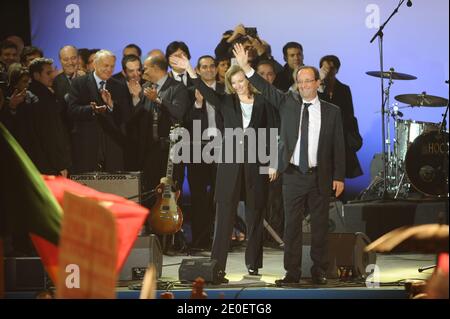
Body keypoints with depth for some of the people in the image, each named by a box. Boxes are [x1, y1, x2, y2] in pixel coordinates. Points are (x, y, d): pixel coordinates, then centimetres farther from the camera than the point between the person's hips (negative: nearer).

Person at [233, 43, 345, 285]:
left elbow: (338, 146, 3)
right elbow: (265, 88, -5)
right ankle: (292, 272, 6)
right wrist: (245, 67, -17)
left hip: (320, 176, -1)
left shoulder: (331, 112, 3)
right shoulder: (288, 103, 5)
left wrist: (338, 177, -2)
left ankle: (319, 270, 15)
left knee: (320, 224, 5)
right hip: (293, 175, 1)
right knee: (292, 224, 2)